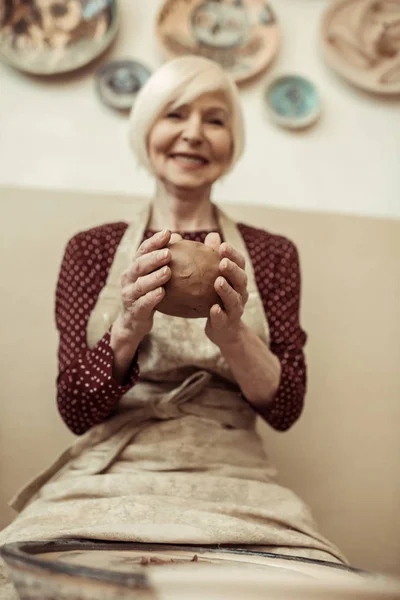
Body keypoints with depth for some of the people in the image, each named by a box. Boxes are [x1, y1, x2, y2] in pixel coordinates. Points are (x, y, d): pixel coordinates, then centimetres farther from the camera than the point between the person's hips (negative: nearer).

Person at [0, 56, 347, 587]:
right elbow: (75, 410, 1)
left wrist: (232, 334, -18)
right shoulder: (92, 249, 9)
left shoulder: (272, 254, 11)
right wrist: (128, 331, -20)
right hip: (108, 478, 0)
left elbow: (286, 409, 3)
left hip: (233, 483, 1)